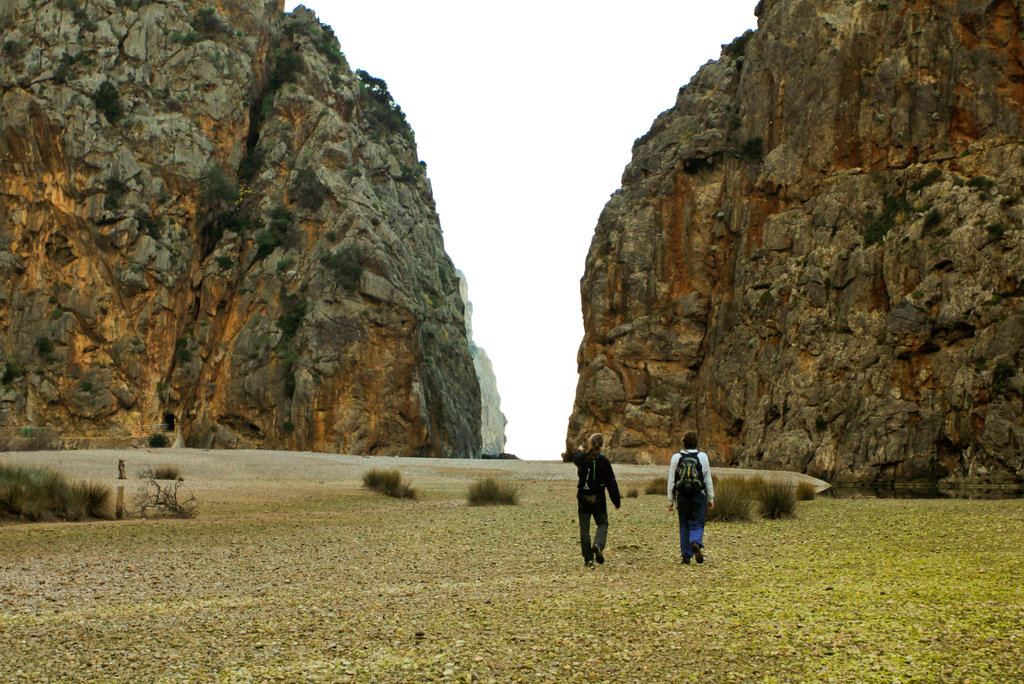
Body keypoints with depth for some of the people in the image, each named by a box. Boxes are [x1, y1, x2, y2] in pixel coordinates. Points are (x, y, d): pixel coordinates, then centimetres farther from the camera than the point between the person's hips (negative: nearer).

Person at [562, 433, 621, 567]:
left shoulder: (581, 457, -4)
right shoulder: (604, 461, -10)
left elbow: (567, 457, 21)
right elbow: (611, 482, -6)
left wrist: (579, 450, 41)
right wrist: (616, 502, 2)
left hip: (583, 497, 2)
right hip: (598, 498, -2)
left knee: (584, 529, 7)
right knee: (602, 523, 14)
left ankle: (588, 559, 5)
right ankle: (598, 544, -16)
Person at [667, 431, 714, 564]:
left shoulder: (676, 458, 0)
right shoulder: (703, 457, -1)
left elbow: (671, 481, 1)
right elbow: (708, 479, 1)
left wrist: (670, 500, 7)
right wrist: (711, 499, 7)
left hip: (682, 497, 1)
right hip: (699, 497, -1)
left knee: (684, 526, 11)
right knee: (697, 525, 5)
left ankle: (686, 556, 11)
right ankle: (696, 543, -25)